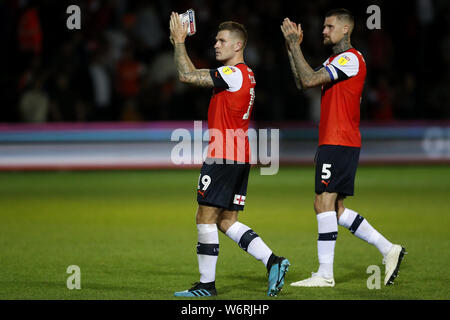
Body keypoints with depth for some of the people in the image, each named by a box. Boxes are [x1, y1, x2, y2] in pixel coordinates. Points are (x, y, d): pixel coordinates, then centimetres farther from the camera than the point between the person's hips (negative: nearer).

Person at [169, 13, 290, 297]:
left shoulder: (234, 74, -14)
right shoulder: (246, 75, 18)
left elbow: (187, 75, -16)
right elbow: (194, 74, 25)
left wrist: (180, 42, -5)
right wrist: (179, 45, 18)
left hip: (223, 156, -10)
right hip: (241, 159, 10)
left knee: (206, 218, -3)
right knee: (227, 222, 11)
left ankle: (207, 284, 0)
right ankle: (273, 261, 0)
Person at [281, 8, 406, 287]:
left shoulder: (351, 58, -11)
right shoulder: (335, 61, 20)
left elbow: (309, 80, -19)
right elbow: (302, 83, 19)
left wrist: (294, 45, -12)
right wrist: (292, 48, 14)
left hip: (339, 144, -10)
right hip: (333, 142, 10)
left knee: (325, 203, -10)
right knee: (334, 208, 9)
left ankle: (325, 274, -9)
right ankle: (389, 250, 12)